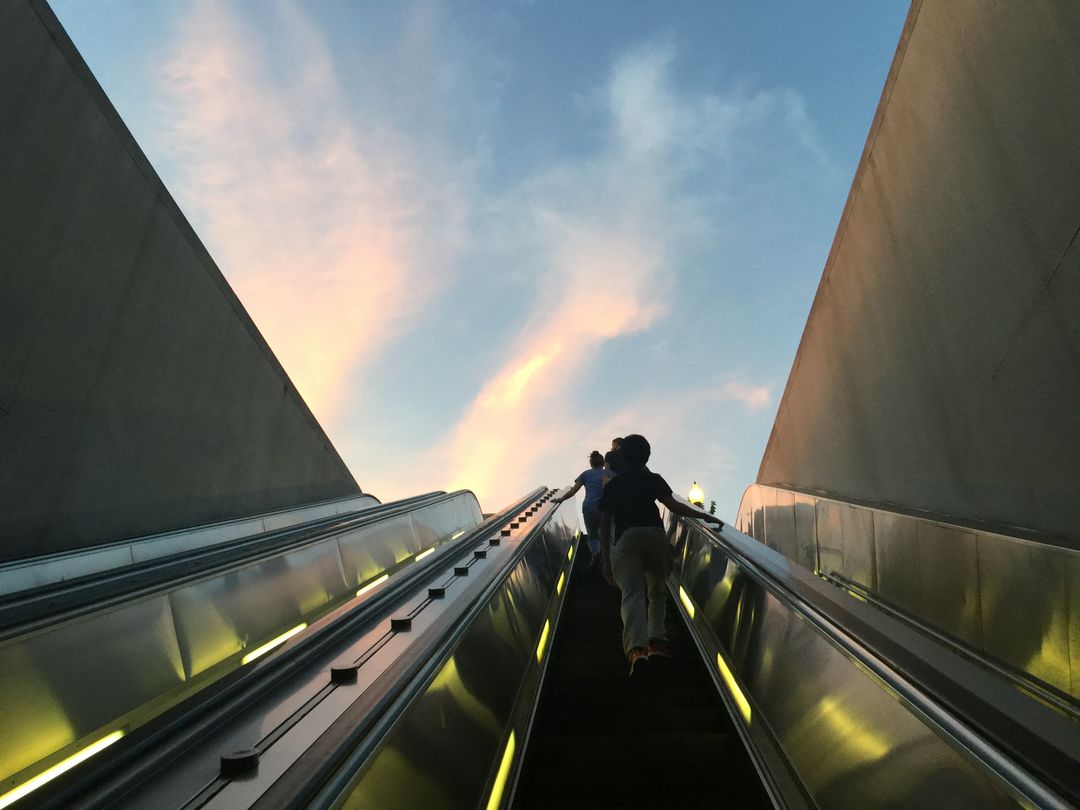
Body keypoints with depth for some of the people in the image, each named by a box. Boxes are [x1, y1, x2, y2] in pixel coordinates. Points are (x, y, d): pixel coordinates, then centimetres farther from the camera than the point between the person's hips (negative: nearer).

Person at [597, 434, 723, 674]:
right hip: (655, 535, 0)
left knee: (632, 595, -12)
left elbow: (604, 526, 17)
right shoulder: (653, 480, 17)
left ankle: (636, 647, -32)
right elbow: (674, 506, 1)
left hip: (625, 539, 0)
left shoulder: (612, 486, 21)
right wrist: (704, 516, 7)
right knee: (657, 592, 16)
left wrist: (606, 561, 19)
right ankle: (656, 638, 1)